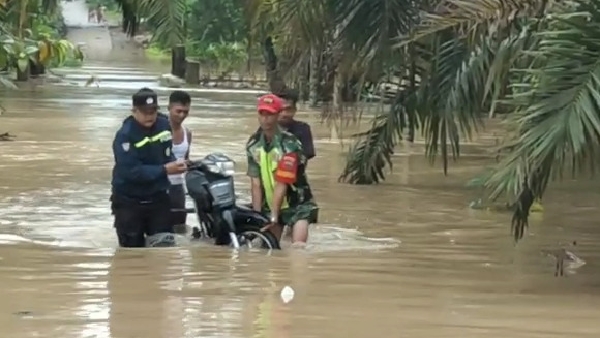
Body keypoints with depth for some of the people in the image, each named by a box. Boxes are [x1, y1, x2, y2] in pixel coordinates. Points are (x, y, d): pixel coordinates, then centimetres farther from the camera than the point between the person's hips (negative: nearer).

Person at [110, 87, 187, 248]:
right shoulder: (125, 135, -22)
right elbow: (132, 171, -29)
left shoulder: (164, 125, -2)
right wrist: (165, 170, -31)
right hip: (129, 202, -5)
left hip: (158, 198, 5)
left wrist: (174, 164, -12)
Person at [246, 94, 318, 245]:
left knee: (298, 246, -20)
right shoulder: (253, 144, -2)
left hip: (297, 203, -5)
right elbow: (256, 184, -4)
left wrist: (274, 217, -25)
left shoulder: (289, 144, -21)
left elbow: (282, 185, -23)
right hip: (270, 204, 5)